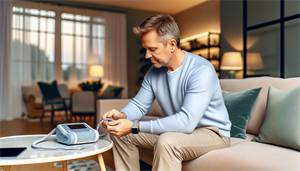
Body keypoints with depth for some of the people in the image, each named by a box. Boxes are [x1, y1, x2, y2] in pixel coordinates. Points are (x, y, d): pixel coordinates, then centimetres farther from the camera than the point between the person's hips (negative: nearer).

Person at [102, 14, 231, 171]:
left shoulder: (201, 71, -26)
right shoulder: (154, 71, -1)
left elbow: (186, 122, -34)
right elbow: (139, 105, 5)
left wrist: (134, 127, -34)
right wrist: (122, 115, -20)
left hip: (212, 132, -7)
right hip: (175, 130, 7)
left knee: (166, 141, -38)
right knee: (120, 132, 1)